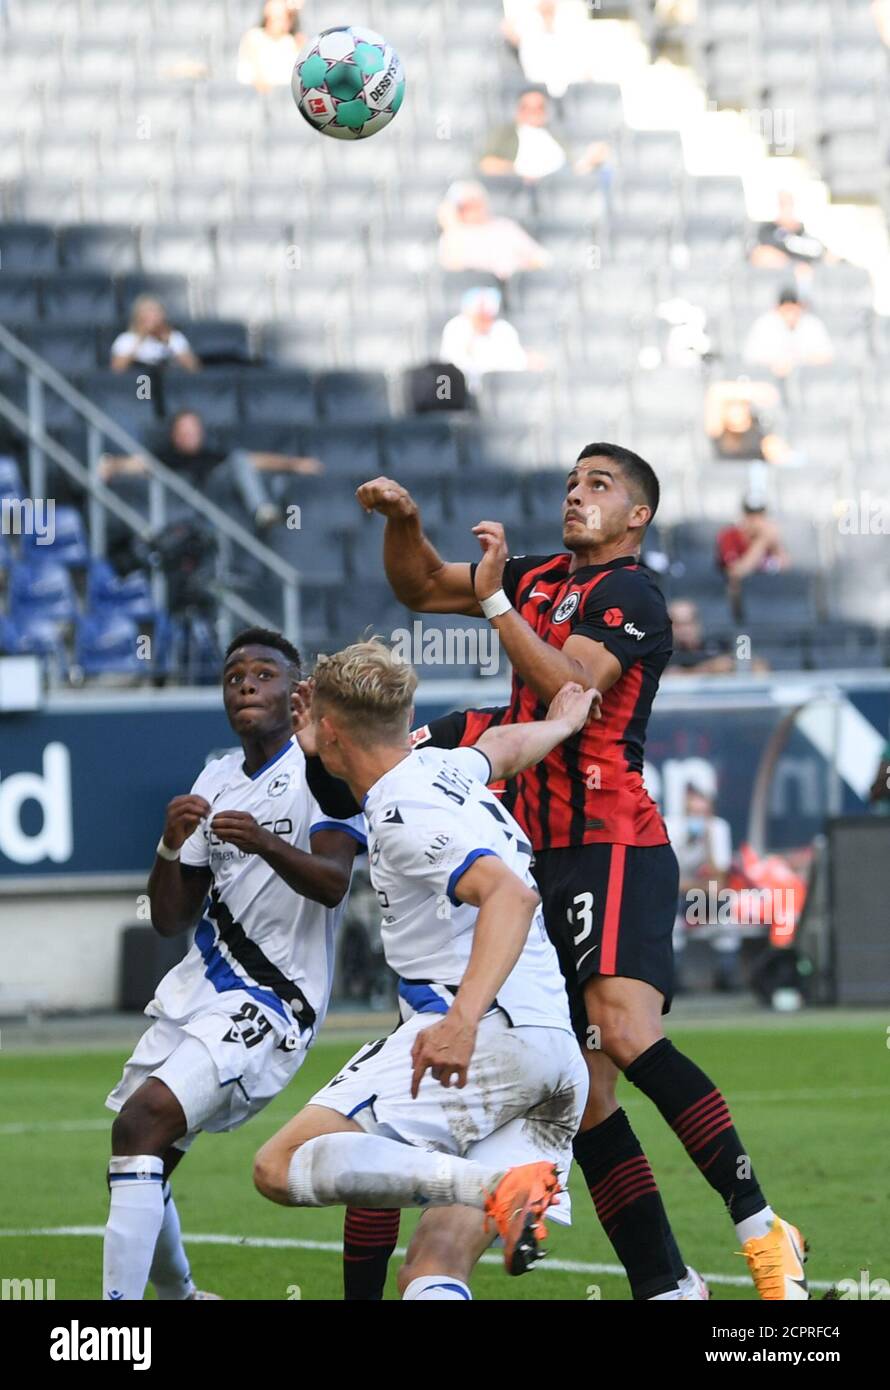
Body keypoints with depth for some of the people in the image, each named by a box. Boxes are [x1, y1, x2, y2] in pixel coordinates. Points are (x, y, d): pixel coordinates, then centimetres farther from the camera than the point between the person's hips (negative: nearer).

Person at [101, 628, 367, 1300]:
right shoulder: (217, 781, 13)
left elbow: (332, 884, -24)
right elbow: (172, 920, 11)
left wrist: (266, 844, -43)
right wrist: (171, 847, -9)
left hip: (271, 1003, -8)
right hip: (197, 989, 8)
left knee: (144, 1121, -24)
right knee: (143, 1164, 12)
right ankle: (176, 1293, 38)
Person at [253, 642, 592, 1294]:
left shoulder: (404, 812, -7)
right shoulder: (446, 767, 20)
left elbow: (511, 895, -23)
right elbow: (503, 745, 44)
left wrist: (462, 1020, -35)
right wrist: (563, 723, 67)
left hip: (488, 1033, -9)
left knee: (281, 1167, -15)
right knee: (436, 1267, -1)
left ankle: (498, 1189, -32)